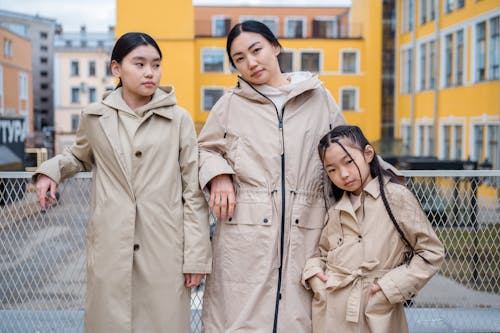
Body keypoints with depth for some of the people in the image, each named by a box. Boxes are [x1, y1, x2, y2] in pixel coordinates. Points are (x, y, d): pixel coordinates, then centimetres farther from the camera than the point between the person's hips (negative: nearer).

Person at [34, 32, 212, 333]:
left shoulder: (179, 119, 2)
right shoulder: (95, 117, 7)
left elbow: (194, 193, 2)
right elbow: (80, 156, 28)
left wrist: (196, 256, -2)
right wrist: (52, 170, 7)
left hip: (164, 250, -1)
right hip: (110, 248, 2)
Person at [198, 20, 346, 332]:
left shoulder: (319, 97, 11)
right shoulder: (230, 104, 9)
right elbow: (205, 148, 20)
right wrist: (218, 174, 1)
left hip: (305, 230, 1)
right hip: (245, 230, 0)